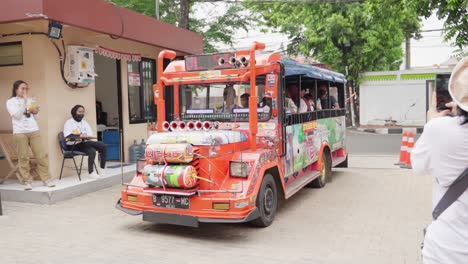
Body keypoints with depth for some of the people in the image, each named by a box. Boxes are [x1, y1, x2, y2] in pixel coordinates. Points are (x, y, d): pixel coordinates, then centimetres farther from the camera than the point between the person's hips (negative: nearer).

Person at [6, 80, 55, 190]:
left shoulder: (31, 101, 19)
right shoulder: (11, 102, 6)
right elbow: (17, 115, -11)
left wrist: (36, 113, 0)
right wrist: (24, 101, -10)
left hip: (34, 131, 3)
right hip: (20, 132, -3)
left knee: (41, 155, -2)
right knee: (23, 158, -4)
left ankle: (46, 179, 3)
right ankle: (27, 181, 3)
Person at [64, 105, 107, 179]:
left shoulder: (84, 122, 21)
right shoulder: (69, 122, 1)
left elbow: (90, 135, 9)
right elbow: (69, 136, -16)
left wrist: (85, 136, -14)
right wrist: (80, 136, -29)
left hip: (85, 142, 6)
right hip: (74, 145, -6)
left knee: (103, 146, -14)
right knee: (92, 151, -32)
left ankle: (103, 169, -10)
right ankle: (91, 172, -20)